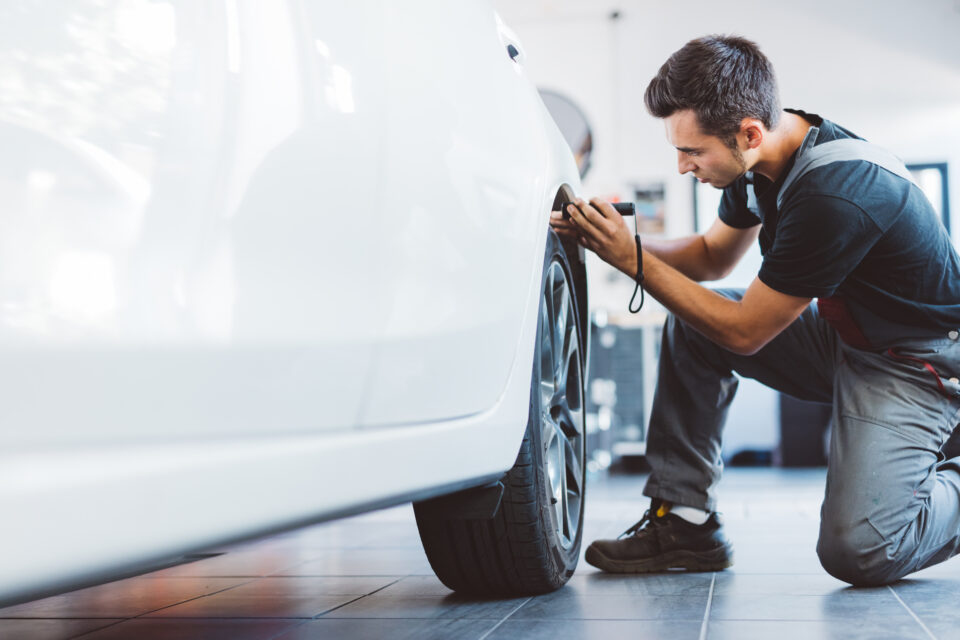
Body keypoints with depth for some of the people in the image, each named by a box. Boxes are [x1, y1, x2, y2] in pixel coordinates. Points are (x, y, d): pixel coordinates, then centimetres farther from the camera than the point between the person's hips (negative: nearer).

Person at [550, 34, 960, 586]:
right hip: (845, 335, 9)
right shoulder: (765, 157, -6)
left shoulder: (834, 197, -33)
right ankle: (684, 519, 3)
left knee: (857, 552, -24)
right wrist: (619, 241, -4)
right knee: (691, 325, -1)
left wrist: (632, 260, -21)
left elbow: (744, 332, -23)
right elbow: (715, 255, 14)